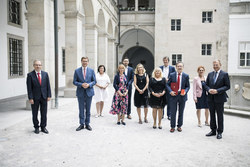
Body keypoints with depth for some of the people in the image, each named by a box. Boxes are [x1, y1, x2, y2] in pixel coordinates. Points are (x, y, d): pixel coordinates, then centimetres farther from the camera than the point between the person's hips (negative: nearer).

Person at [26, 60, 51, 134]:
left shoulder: (45, 74, 5)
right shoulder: (30, 75, -4)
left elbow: (48, 85, 6)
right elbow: (29, 88, -6)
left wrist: (49, 95, 0)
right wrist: (30, 98, -11)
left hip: (44, 97, 2)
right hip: (35, 97, -2)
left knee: (44, 113, 7)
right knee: (35, 113, 8)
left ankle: (43, 127, 19)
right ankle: (36, 127, 22)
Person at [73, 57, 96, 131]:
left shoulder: (91, 70, 5)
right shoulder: (77, 71, 3)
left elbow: (94, 81, 5)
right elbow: (74, 81, 1)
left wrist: (89, 84, -14)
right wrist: (81, 84, -16)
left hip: (89, 92, 1)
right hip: (80, 92, 0)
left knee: (88, 109, 7)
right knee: (81, 109, 4)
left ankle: (87, 124, 17)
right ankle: (82, 124, 14)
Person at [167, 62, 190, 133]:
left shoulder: (186, 76, 2)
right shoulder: (172, 75, 1)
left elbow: (188, 86, 5)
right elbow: (168, 84, 4)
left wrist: (185, 91, -14)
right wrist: (170, 91, -13)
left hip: (182, 95, 1)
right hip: (173, 95, -1)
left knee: (181, 112, 10)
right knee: (173, 112, 1)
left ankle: (179, 126, 24)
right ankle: (172, 127, 13)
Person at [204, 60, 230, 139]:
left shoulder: (224, 74, -4)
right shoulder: (210, 74, 10)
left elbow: (227, 86, -8)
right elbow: (206, 84, 12)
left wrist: (217, 91, -18)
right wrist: (209, 90, -9)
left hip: (219, 98, -4)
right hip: (210, 98, 5)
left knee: (220, 115, 5)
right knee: (212, 115, 11)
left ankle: (220, 132, 16)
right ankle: (213, 131, 23)